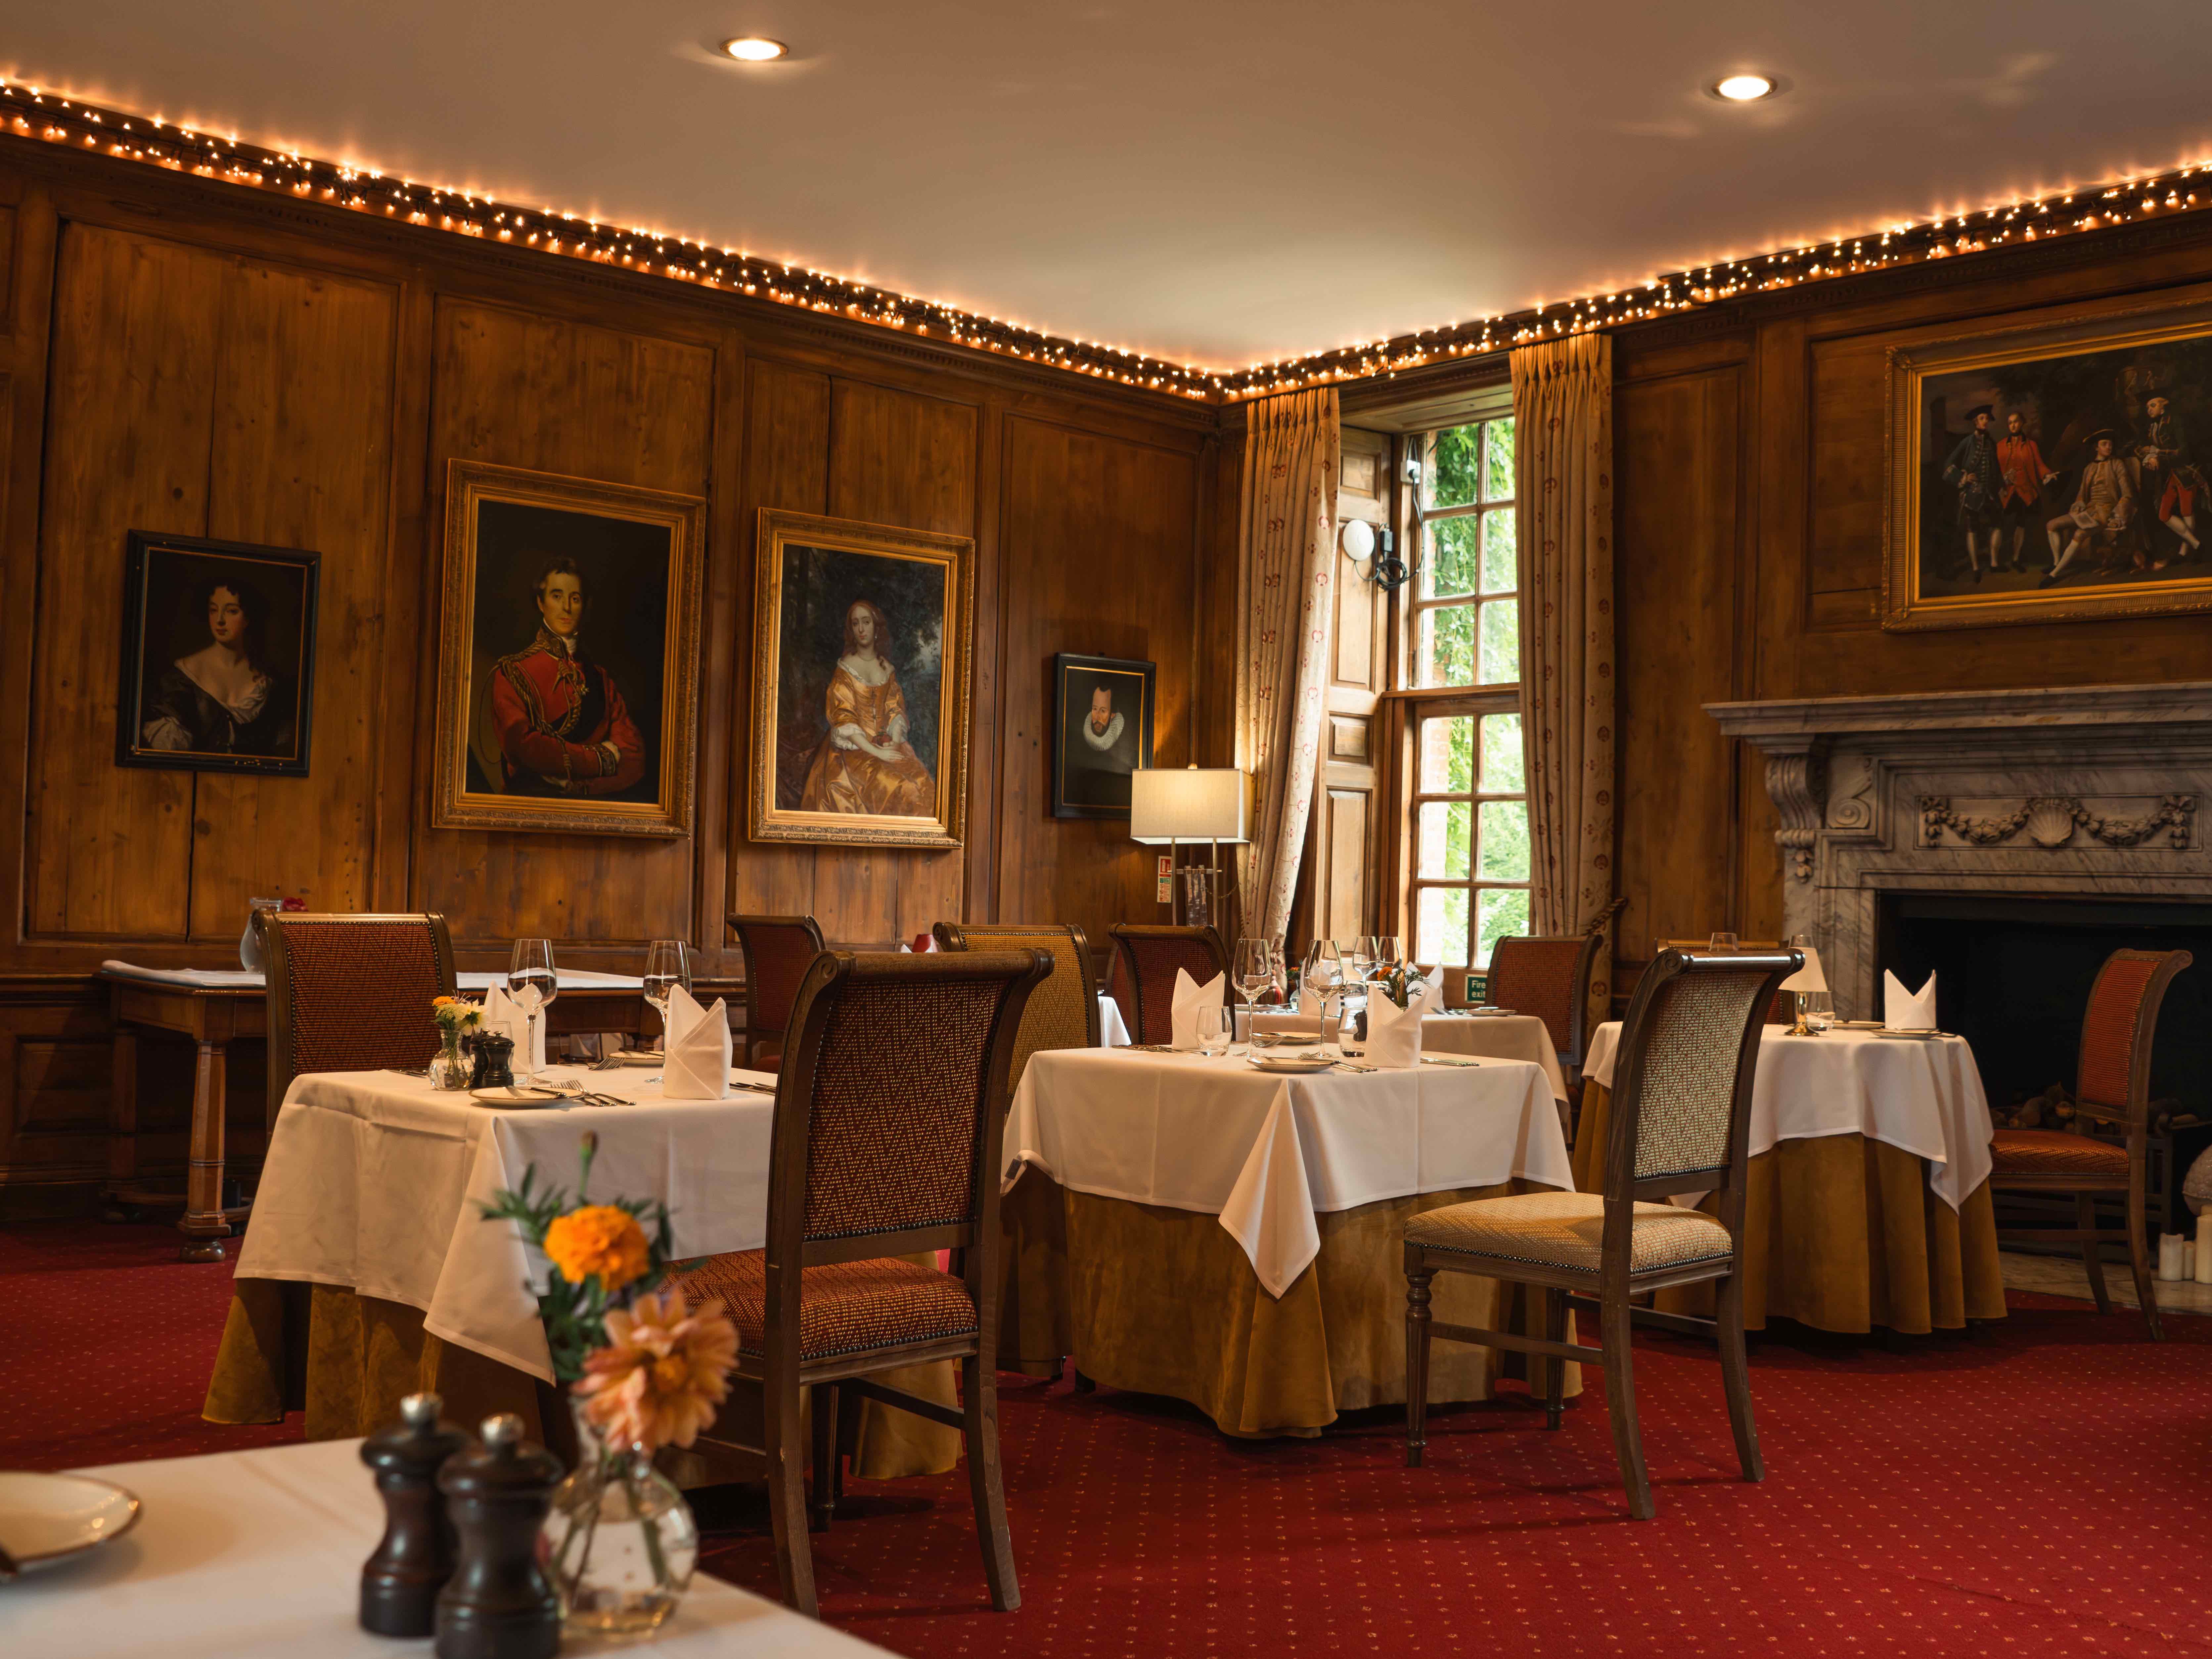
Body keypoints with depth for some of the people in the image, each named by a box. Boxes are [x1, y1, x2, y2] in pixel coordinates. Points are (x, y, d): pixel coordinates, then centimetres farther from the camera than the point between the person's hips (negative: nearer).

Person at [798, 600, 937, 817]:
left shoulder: (887, 668, 13)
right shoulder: (845, 667, -1)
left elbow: (896, 710, 9)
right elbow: (844, 720, -9)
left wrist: (894, 745, -12)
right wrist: (876, 752, -17)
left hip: (886, 744, 4)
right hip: (854, 748, -4)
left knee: (922, 785, -21)